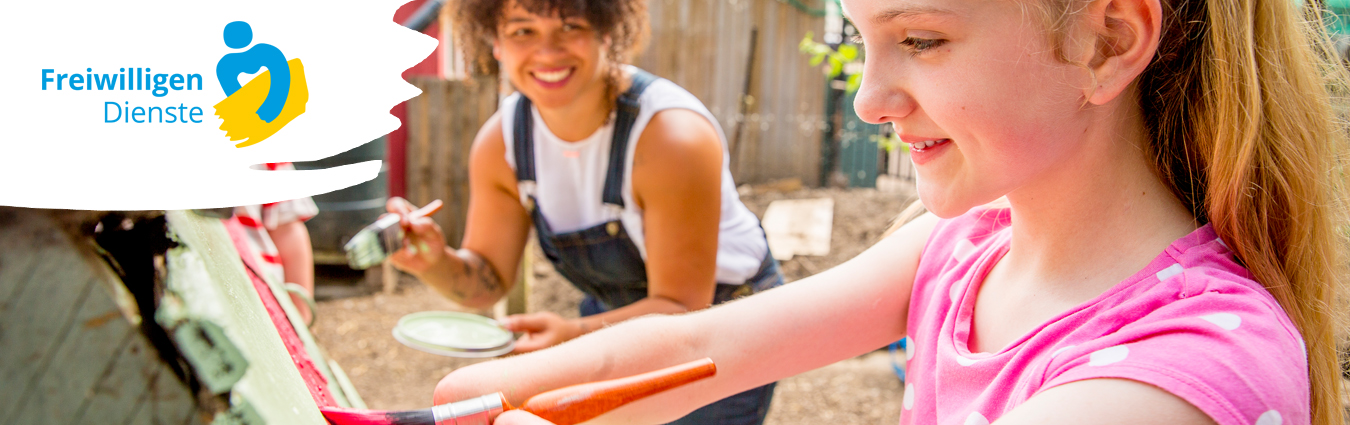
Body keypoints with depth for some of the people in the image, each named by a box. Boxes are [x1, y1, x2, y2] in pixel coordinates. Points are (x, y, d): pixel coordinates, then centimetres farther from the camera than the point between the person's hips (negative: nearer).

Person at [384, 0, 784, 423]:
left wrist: (575, 334, -45)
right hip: (614, 313, 5)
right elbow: (488, 280, -6)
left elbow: (680, 308, -29)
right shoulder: (499, 142, -15)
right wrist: (436, 262, -29)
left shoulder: (674, 136, -34)